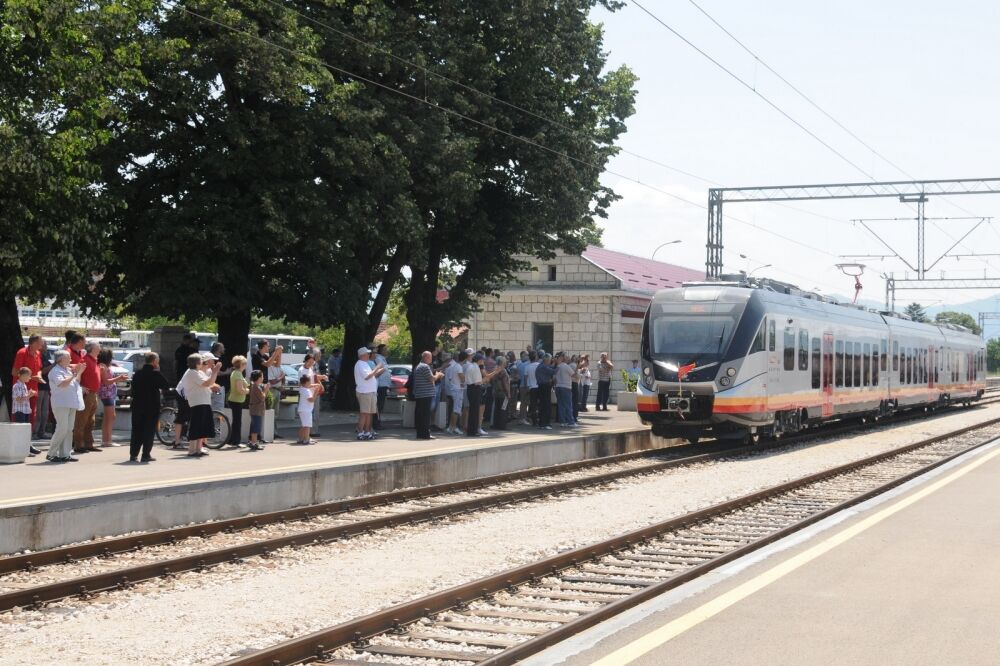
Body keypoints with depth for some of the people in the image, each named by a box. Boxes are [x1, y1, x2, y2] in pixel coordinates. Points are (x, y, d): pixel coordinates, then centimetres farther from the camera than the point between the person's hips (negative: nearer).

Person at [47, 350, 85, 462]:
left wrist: (80, 373, 14)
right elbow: (62, 384, -24)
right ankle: (51, 454, -7)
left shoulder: (68, 370, 18)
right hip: (61, 404, -9)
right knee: (62, 429, -13)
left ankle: (64, 454, 9)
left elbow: (76, 382, 27)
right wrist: (74, 374, -19)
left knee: (69, 429, 6)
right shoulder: (55, 371, -9)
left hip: (71, 404, 9)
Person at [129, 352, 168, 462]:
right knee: (149, 431, 2)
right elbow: (166, 386, -7)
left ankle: (133, 454, 9)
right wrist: (160, 391, 12)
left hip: (137, 406, 5)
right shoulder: (156, 374, -11)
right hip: (152, 407, -5)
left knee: (136, 431, 10)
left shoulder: (137, 373, 6)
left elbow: (133, 388, 10)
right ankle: (146, 455, 1)